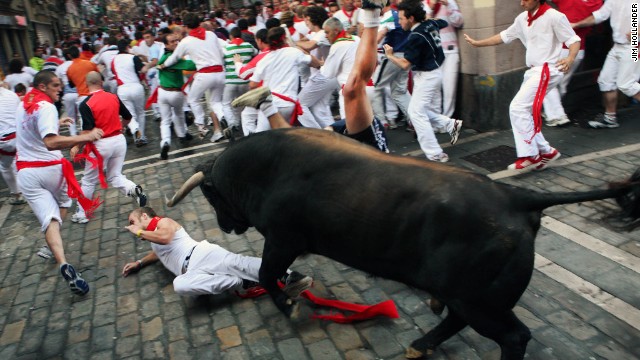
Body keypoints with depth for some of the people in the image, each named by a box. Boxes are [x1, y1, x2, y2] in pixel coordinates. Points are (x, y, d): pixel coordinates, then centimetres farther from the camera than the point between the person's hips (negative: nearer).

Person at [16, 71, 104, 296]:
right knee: (63, 202, 26)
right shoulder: (46, 108, -14)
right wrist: (85, 138, -37)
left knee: (48, 217, -3)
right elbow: (51, 142, -30)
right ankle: (51, 248, 25)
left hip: (25, 172, 5)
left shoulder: (22, 107, 12)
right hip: (49, 168, -5)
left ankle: (63, 265, -22)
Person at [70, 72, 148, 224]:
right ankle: (134, 189, -12)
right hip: (119, 140, 4)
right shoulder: (114, 97, 1)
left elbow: (87, 130, -20)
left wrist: (77, 147, -7)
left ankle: (81, 214, 23)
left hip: (101, 145, -4)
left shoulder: (85, 104, -14)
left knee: (89, 181, 12)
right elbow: (128, 117, 11)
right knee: (115, 176, 17)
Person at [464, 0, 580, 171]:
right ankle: (546, 151, 20)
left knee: (518, 108, -18)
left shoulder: (554, 16, -12)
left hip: (547, 71, -8)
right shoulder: (523, 18, 11)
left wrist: (570, 59, -32)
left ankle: (530, 156, -12)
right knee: (524, 113, 8)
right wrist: (477, 43, 20)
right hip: (533, 72, 8)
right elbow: (504, 36, 20)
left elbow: (574, 39, -13)